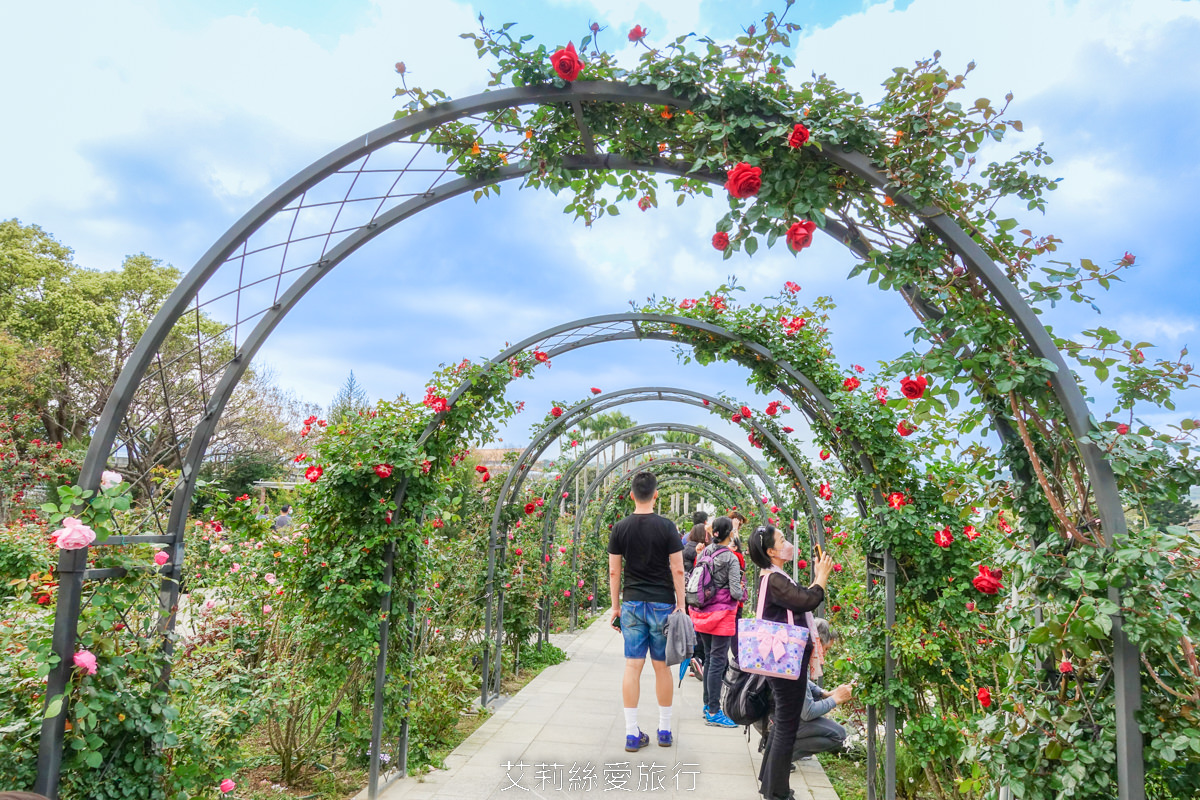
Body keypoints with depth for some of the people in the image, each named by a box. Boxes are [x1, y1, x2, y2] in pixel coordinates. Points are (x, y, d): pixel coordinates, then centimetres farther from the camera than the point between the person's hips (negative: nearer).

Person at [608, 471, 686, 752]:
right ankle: (665, 730, 20)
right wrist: (681, 605, 0)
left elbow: (614, 571, 3)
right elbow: (677, 569, -7)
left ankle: (632, 734, 7)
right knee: (661, 667, 8)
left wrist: (615, 605, 12)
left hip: (632, 605, 2)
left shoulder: (620, 528, 0)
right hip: (662, 604, -2)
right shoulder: (666, 526, -7)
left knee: (633, 667, 4)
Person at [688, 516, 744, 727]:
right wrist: (741, 590, 5)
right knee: (718, 661, -2)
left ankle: (708, 704, 27)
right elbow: (736, 592, -16)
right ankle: (713, 713, 1)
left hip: (703, 613, 7)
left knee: (710, 658, 18)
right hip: (721, 615, -7)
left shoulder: (704, 553, 5)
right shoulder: (730, 558, -15)